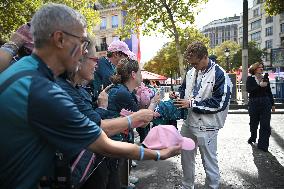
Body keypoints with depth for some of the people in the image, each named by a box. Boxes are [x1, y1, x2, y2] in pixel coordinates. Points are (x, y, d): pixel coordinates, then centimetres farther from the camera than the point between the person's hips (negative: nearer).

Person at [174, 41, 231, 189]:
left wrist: (191, 104, -19)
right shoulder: (191, 72, 6)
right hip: (188, 122, 8)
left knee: (209, 162, 8)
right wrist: (179, 97, -2)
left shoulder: (219, 75, -15)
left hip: (206, 126, -7)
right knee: (186, 157, 21)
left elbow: (219, 103, -19)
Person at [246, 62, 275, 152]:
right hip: (254, 103, -1)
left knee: (265, 124, -3)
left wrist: (272, 104, 11)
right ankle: (253, 137, 39)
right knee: (253, 123, 14)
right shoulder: (250, 78, 1)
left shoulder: (265, 79, 9)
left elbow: (269, 92, 12)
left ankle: (263, 144, 5)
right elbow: (248, 89, -13)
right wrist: (260, 85, -23)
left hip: (265, 103, 2)